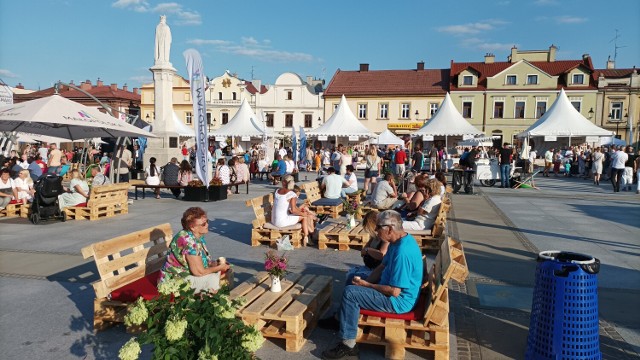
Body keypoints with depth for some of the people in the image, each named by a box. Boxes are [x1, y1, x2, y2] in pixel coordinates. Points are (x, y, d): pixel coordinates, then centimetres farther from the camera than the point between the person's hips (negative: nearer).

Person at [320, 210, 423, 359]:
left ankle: (348, 345, -10)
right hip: (392, 287, 11)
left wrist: (366, 285, -16)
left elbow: (394, 292, -29)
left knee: (350, 292, -19)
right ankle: (341, 320, 29)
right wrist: (364, 281, -3)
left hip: (398, 300, -10)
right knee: (353, 277, 20)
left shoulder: (402, 252, -31)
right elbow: (383, 266, 11)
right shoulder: (398, 241, 0)